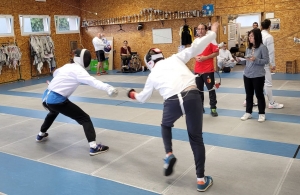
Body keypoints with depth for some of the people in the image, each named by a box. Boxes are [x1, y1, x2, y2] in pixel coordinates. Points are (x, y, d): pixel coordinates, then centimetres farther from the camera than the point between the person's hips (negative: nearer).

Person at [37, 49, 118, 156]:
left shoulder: (67, 66, 14)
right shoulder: (78, 70, -9)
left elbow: (55, 73, 37)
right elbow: (91, 81, -31)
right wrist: (108, 88, -46)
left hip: (46, 98, 8)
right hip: (57, 100, -8)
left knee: (54, 112, 41)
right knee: (84, 118, -5)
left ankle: (41, 134, 56)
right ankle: (94, 147, -16)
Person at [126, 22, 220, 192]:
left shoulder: (153, 74, 25)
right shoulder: (175, 58, 23)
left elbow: (143, 98, 38)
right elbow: (196, 47, 13)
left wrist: (133, 95, 60)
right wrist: (213, 33, 27)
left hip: (173, 101, 0)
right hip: (192, 96, 0)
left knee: (166, 126, 36)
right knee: (196, 138, 15)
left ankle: (169, 155, 18)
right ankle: (201, 180, 17)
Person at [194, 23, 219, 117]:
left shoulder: (211, 40, -6)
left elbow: (216, 53, -8)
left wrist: (205, 57, -18)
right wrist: (196, 57, -3)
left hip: (208, 69, -5)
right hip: (197, 69, 5)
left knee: (211, 89, 1)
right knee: (199, 89, 12)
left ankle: (213, 108, 9)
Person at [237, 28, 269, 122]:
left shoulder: (262, 47, -10)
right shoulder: (248, 48, 8)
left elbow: (266, 61, -13)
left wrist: (255, 59, -26)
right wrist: (240, 60, -4)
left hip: (258, 76, -6)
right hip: (247, 75, 6)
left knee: (259, 94, 6)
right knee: (249, 95, 13)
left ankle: (261, 114, 18)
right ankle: (248, 112, 24)